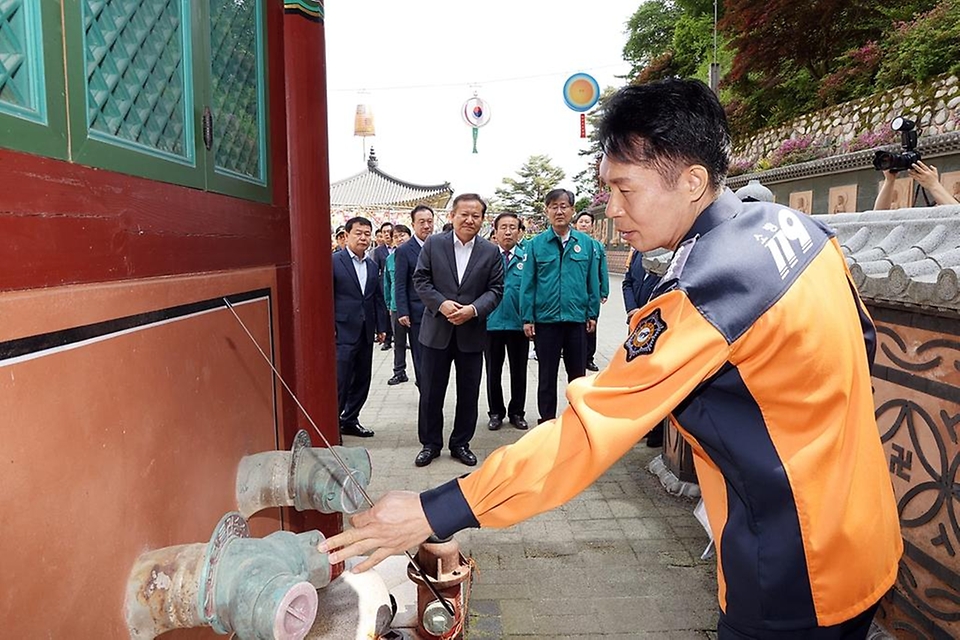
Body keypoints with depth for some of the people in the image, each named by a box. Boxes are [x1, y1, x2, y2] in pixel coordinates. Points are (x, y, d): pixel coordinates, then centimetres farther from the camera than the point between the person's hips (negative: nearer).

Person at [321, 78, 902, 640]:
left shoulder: (703, 294, -30)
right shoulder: (796, 224, -3)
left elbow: (586, 431, -32)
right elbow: (862, 342, 11)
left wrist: (433, 514, -29)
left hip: (798, 579, -8)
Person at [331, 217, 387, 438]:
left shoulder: (372, 266, 13)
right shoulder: (334, 261, -6)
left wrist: (381, 327, 12)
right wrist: (329, 327, -11)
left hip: (366, 332, 6)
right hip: (343, 331, -6)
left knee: (362, 380, 11)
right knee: (340, 381, -4)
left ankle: (350, 421, 24)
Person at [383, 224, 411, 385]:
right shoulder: (390, 259, 5)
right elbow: (387, 284, 13)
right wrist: (389, 305, 12)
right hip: (396, 306, 3)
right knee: (399, 342, 12)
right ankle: (399, 372, 23)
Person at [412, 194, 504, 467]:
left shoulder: (491, 251, 2)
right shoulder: (433, 244, -1)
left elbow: (496, 289, -1)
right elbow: (420, 280, -2)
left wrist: (473, 309, -17)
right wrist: (441, 304, -17)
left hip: (472, 333, 1)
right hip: (436, 330, -1)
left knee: (468, 393, 10)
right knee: (431, 391, 7)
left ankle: (461, 443, 27)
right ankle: (430, 444, 24)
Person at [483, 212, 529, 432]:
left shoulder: (526, 257, 1)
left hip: (518, 323, 0)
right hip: (491, 322, 0)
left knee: (519, 371, 11)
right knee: (493, 372, 10)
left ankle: (516, 412, 26)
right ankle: (496, 412, 25)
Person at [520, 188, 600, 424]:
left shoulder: (586, 243, 1)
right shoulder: (536, 244, -2)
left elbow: (593, 281, 4)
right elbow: (528, 283, -2)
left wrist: (593, 314, 2)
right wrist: (527, 318, -6)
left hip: (577, 319, 1)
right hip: (545, 319, -1)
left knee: (578, 374, 13)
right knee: (547, 376, 11)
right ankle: (547, 421, 24)